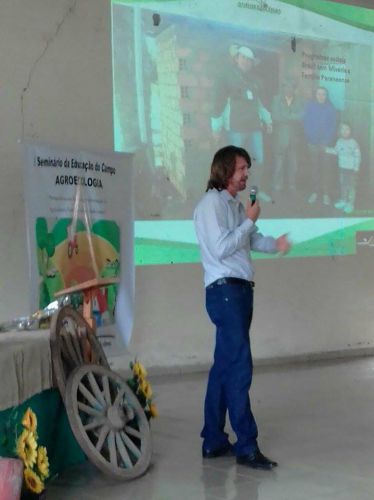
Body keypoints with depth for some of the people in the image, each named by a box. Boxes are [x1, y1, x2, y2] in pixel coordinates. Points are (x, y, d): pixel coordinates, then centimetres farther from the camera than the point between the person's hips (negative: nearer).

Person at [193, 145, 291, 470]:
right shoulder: (211, 204, -10)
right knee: (239, 367, -10)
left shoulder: (236, 204, 17)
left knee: (225, 366, 11)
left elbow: (253, 240, 19)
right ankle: (246, 446, -6)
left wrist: (276, 243, -1)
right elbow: (220, 249, -18)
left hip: (241, 289, 9)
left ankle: (214, 440, 18)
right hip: (225, 290, -9)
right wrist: (249, 221, -10)